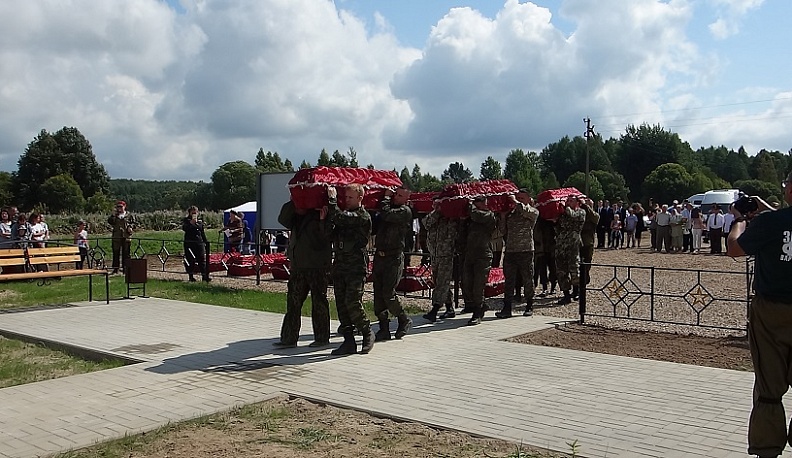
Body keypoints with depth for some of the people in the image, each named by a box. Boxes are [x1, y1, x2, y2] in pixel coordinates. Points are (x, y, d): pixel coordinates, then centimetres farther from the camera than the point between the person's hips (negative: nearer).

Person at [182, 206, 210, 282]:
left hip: (199, 242, 2)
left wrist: (205, 242, 16)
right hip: (189, 243, -2)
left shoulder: (200, 221, 16)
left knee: (202, 259, -4)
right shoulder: (186, 220, 5)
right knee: (190, 260, 1)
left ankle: (204, 276, -5)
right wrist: (191, 223, -24)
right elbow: (184, 228, -14)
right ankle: (191, 276, 9)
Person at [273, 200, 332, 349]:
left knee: (319, 301, 1)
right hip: (298, 266, 7)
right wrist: (292, 203, -5)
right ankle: (289, 338, 12)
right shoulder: (297, 217, 16)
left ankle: (322, 338, 12)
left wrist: (323, 221, -30)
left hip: (317, 266, -7)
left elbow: (326, 236, -16)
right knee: (293, 301, 7)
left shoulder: (319, 215, -6)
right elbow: (283, 219, 1)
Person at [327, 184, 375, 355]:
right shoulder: (346, 214, 19)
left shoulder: (362, 216, -7)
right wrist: (325, 215, 1)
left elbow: (338, 217, -18)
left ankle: (367, 334, 7)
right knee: (341, 304, 5)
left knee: (352, 302, -12)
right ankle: (349, 342, 9)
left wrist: (332, 199, -8)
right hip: (340, 264, 8)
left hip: (356, 266, -8)